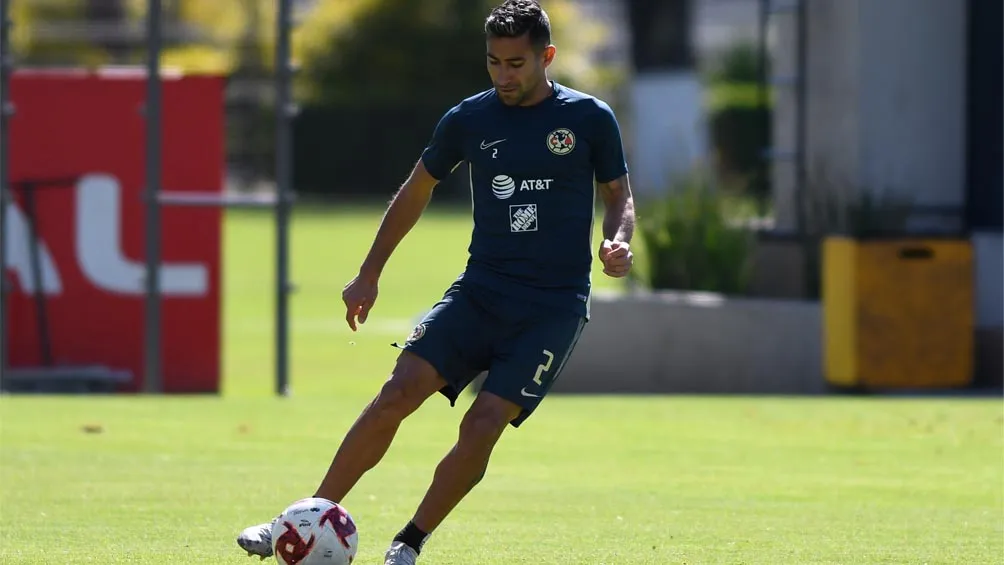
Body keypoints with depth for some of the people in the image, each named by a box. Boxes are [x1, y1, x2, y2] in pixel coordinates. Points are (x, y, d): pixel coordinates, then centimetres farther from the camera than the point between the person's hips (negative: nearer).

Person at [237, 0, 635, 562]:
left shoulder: (590, 119, -2)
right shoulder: (469, 119, 4)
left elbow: (619, 195, 9)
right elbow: (417, 191, 17)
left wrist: (618, 241, -14)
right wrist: (370, 275, 16)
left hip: (554, 307, -2)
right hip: (479, 290, 2)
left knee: (483, 426, -16)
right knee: (397, 394, -14)